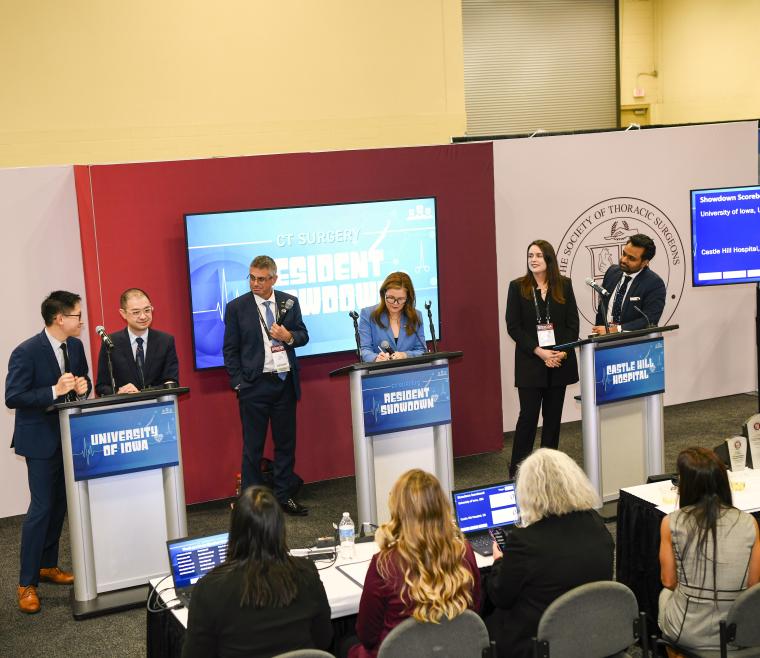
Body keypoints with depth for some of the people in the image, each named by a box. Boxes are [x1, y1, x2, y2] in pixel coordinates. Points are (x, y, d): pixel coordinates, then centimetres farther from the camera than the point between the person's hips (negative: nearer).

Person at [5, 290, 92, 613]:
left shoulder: (75, 346, 2)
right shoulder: (26, 352, -19)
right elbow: (12, 398, -20)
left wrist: (82, 387, -10)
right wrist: (55, 391, -29)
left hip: (69, 435, 7)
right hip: (40, 438, -7)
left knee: (59, 503, 15)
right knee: (41, 507, -7)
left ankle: (48, 565, 31)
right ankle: (26, 584, 2)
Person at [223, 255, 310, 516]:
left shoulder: (289, 302, 6)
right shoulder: (236, 307, -2)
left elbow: (303, 336, 13)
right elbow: (230, 350, 0)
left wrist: (289, 336, -10)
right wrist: (238, 383, -7)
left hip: (285, 382, 3)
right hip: (254, 385, -3)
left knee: (286, 443, 10)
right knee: (253, 447, 1)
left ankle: (284, 496, 21)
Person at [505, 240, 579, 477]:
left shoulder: (564, 285, 5)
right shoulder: (517, 287, -1)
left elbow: (573, 322, 4)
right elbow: (513, 326, -5)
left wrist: (563, 351, -10)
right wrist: (539, 351, -14)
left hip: (560, 360, 3)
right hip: (530, 363, -3)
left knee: (553, 415, 9)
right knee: (529, 415, -4)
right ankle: (517, 472, 4)